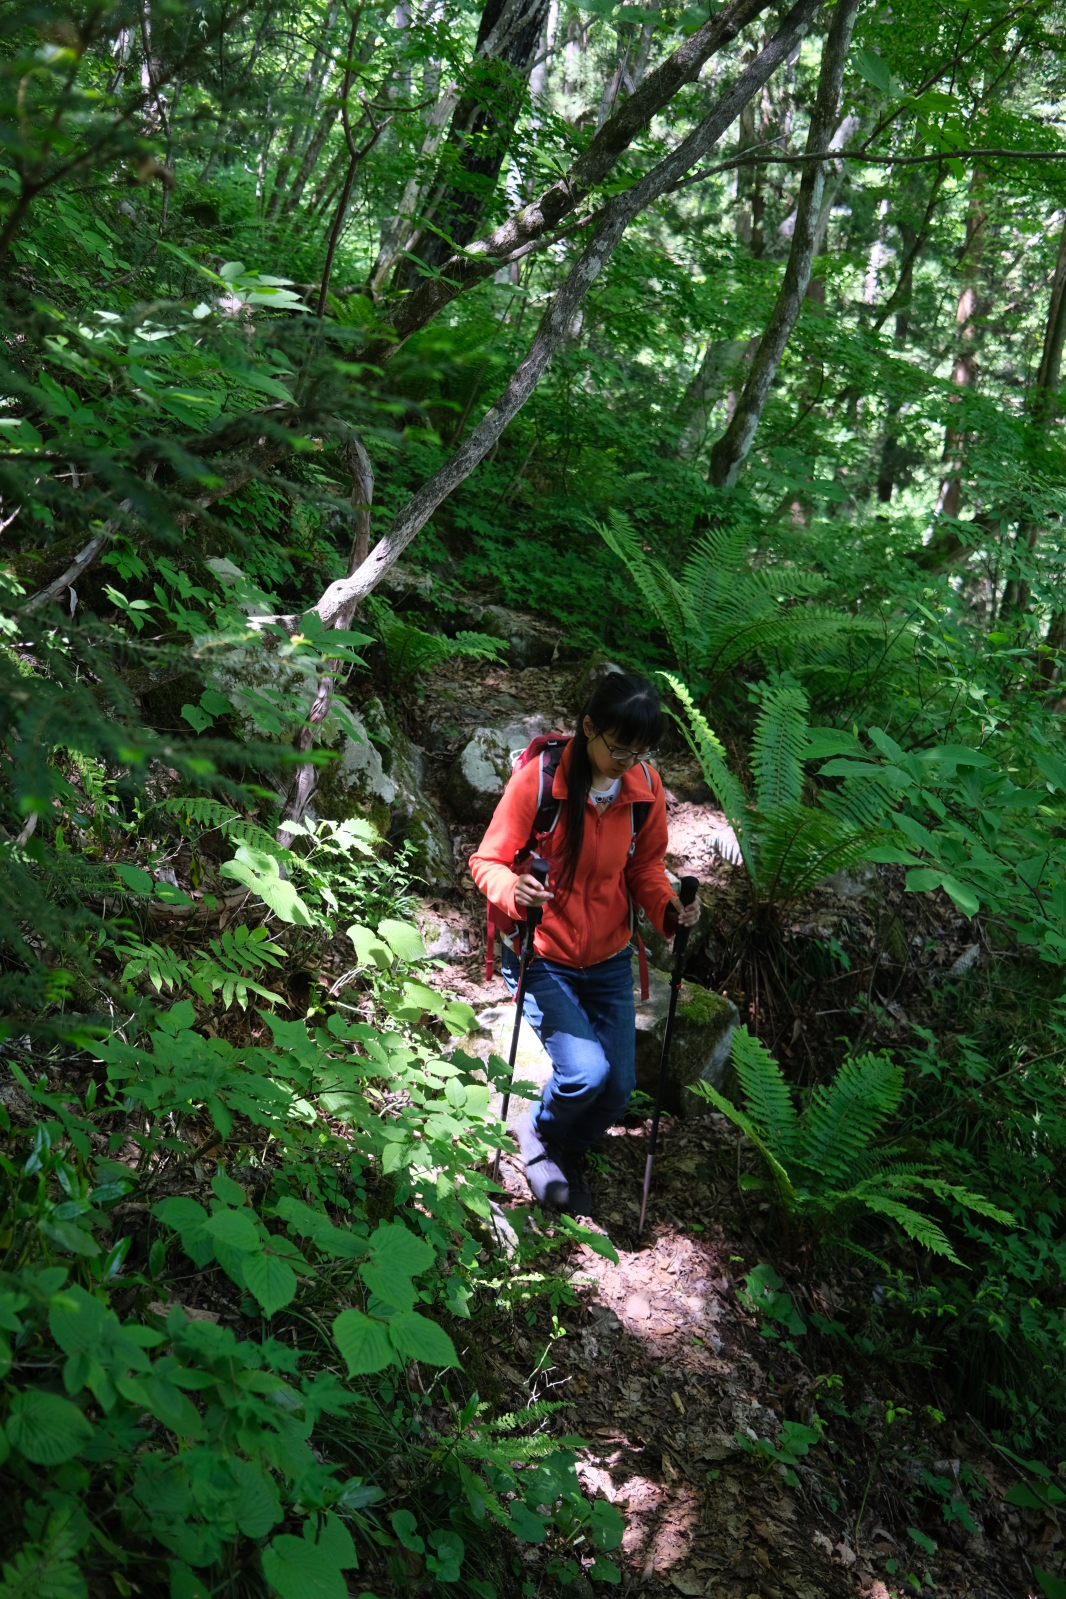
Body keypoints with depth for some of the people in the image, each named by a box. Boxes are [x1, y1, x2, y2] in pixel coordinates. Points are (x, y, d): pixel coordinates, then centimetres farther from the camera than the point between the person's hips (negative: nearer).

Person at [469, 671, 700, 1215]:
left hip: (608, 960, 5)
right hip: (542, 957, -4)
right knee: (585, 1071, -22)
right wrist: (513, 889, -36)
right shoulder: (537, 778, -20)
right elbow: (488, 861, -14)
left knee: (617, 1090, 5)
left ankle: (567, 1154, 40)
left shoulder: (645, 786, -7)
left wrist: (667, 908, -14)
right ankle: (536, 1132, 14)